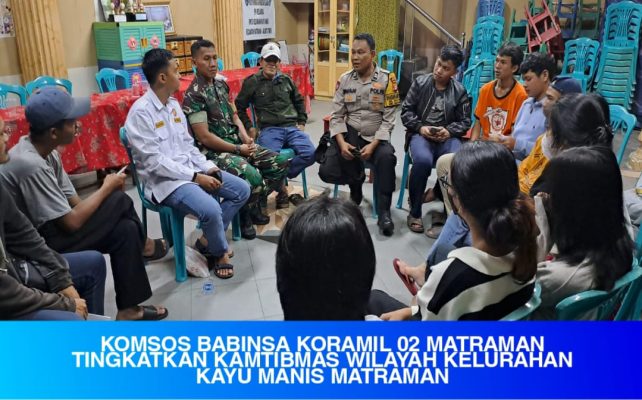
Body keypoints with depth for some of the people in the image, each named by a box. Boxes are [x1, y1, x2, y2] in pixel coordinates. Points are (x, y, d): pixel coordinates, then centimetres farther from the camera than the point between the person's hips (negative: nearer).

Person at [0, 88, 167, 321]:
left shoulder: (46, 152, 2)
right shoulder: (30, 165, -28)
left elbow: (74, 202, 6)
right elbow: (72, 222, -24)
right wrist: (107, 187, -11)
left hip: (46, 233, 9)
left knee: (126, 229, -5)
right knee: (118, 200, -15)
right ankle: (142, 246, 9)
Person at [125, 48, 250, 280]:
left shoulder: (173, 104, 10)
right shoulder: (140, 112, -15)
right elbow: (154, 162, -20)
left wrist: (207, 167, -3)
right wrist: (196, 177, -21)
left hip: (191, 170, 9)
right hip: (164, 180, -8)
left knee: (241, 190, 0)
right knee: (210, 209, -30)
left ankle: (207, 240, 9)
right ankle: (220, 252, 1)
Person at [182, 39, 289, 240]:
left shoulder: (221, 84, 10)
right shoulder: (193, 95, -14)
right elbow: (204, 136, -18)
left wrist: (246, 138, -2)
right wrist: (238, 149, -16)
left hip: (237, 143, 8)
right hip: (214, 152, -8)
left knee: (280, 162, -1)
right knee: (253, 176, -31)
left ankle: (253, 204, 14)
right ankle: (244, 213, -1)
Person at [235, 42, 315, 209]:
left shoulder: (286, 80, 16)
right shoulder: (252, 82, 6)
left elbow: (299, 102, 29)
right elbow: (239, 107, 13)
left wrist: (302, 123, 19)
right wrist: (249, 127, 6)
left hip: (292, 127, 4)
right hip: (269, 129, -3)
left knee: (309, 153, -23)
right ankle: (281, 188, -2)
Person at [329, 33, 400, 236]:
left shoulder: (386, 79, -4)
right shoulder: (344, 80, 4)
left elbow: (388, 119, -7)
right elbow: (337, 116, 1)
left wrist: (373, 145, -19)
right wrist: (342, 143, -16)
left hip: (376, 136, -2)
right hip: (350, 134, 3)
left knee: (386, 156, -34)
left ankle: (384, 212, -22)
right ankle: (356, 192, 9)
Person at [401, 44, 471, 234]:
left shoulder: (460, 91, 9)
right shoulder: (420, 83, 7)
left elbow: (465, 121, 7)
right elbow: (406, 111, 5)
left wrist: (449, 131, -13)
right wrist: (420, 127, -11)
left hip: (447, 136, 1)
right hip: (420, 134, -1)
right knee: (423, 160, -36)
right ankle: (415, 212, -17)